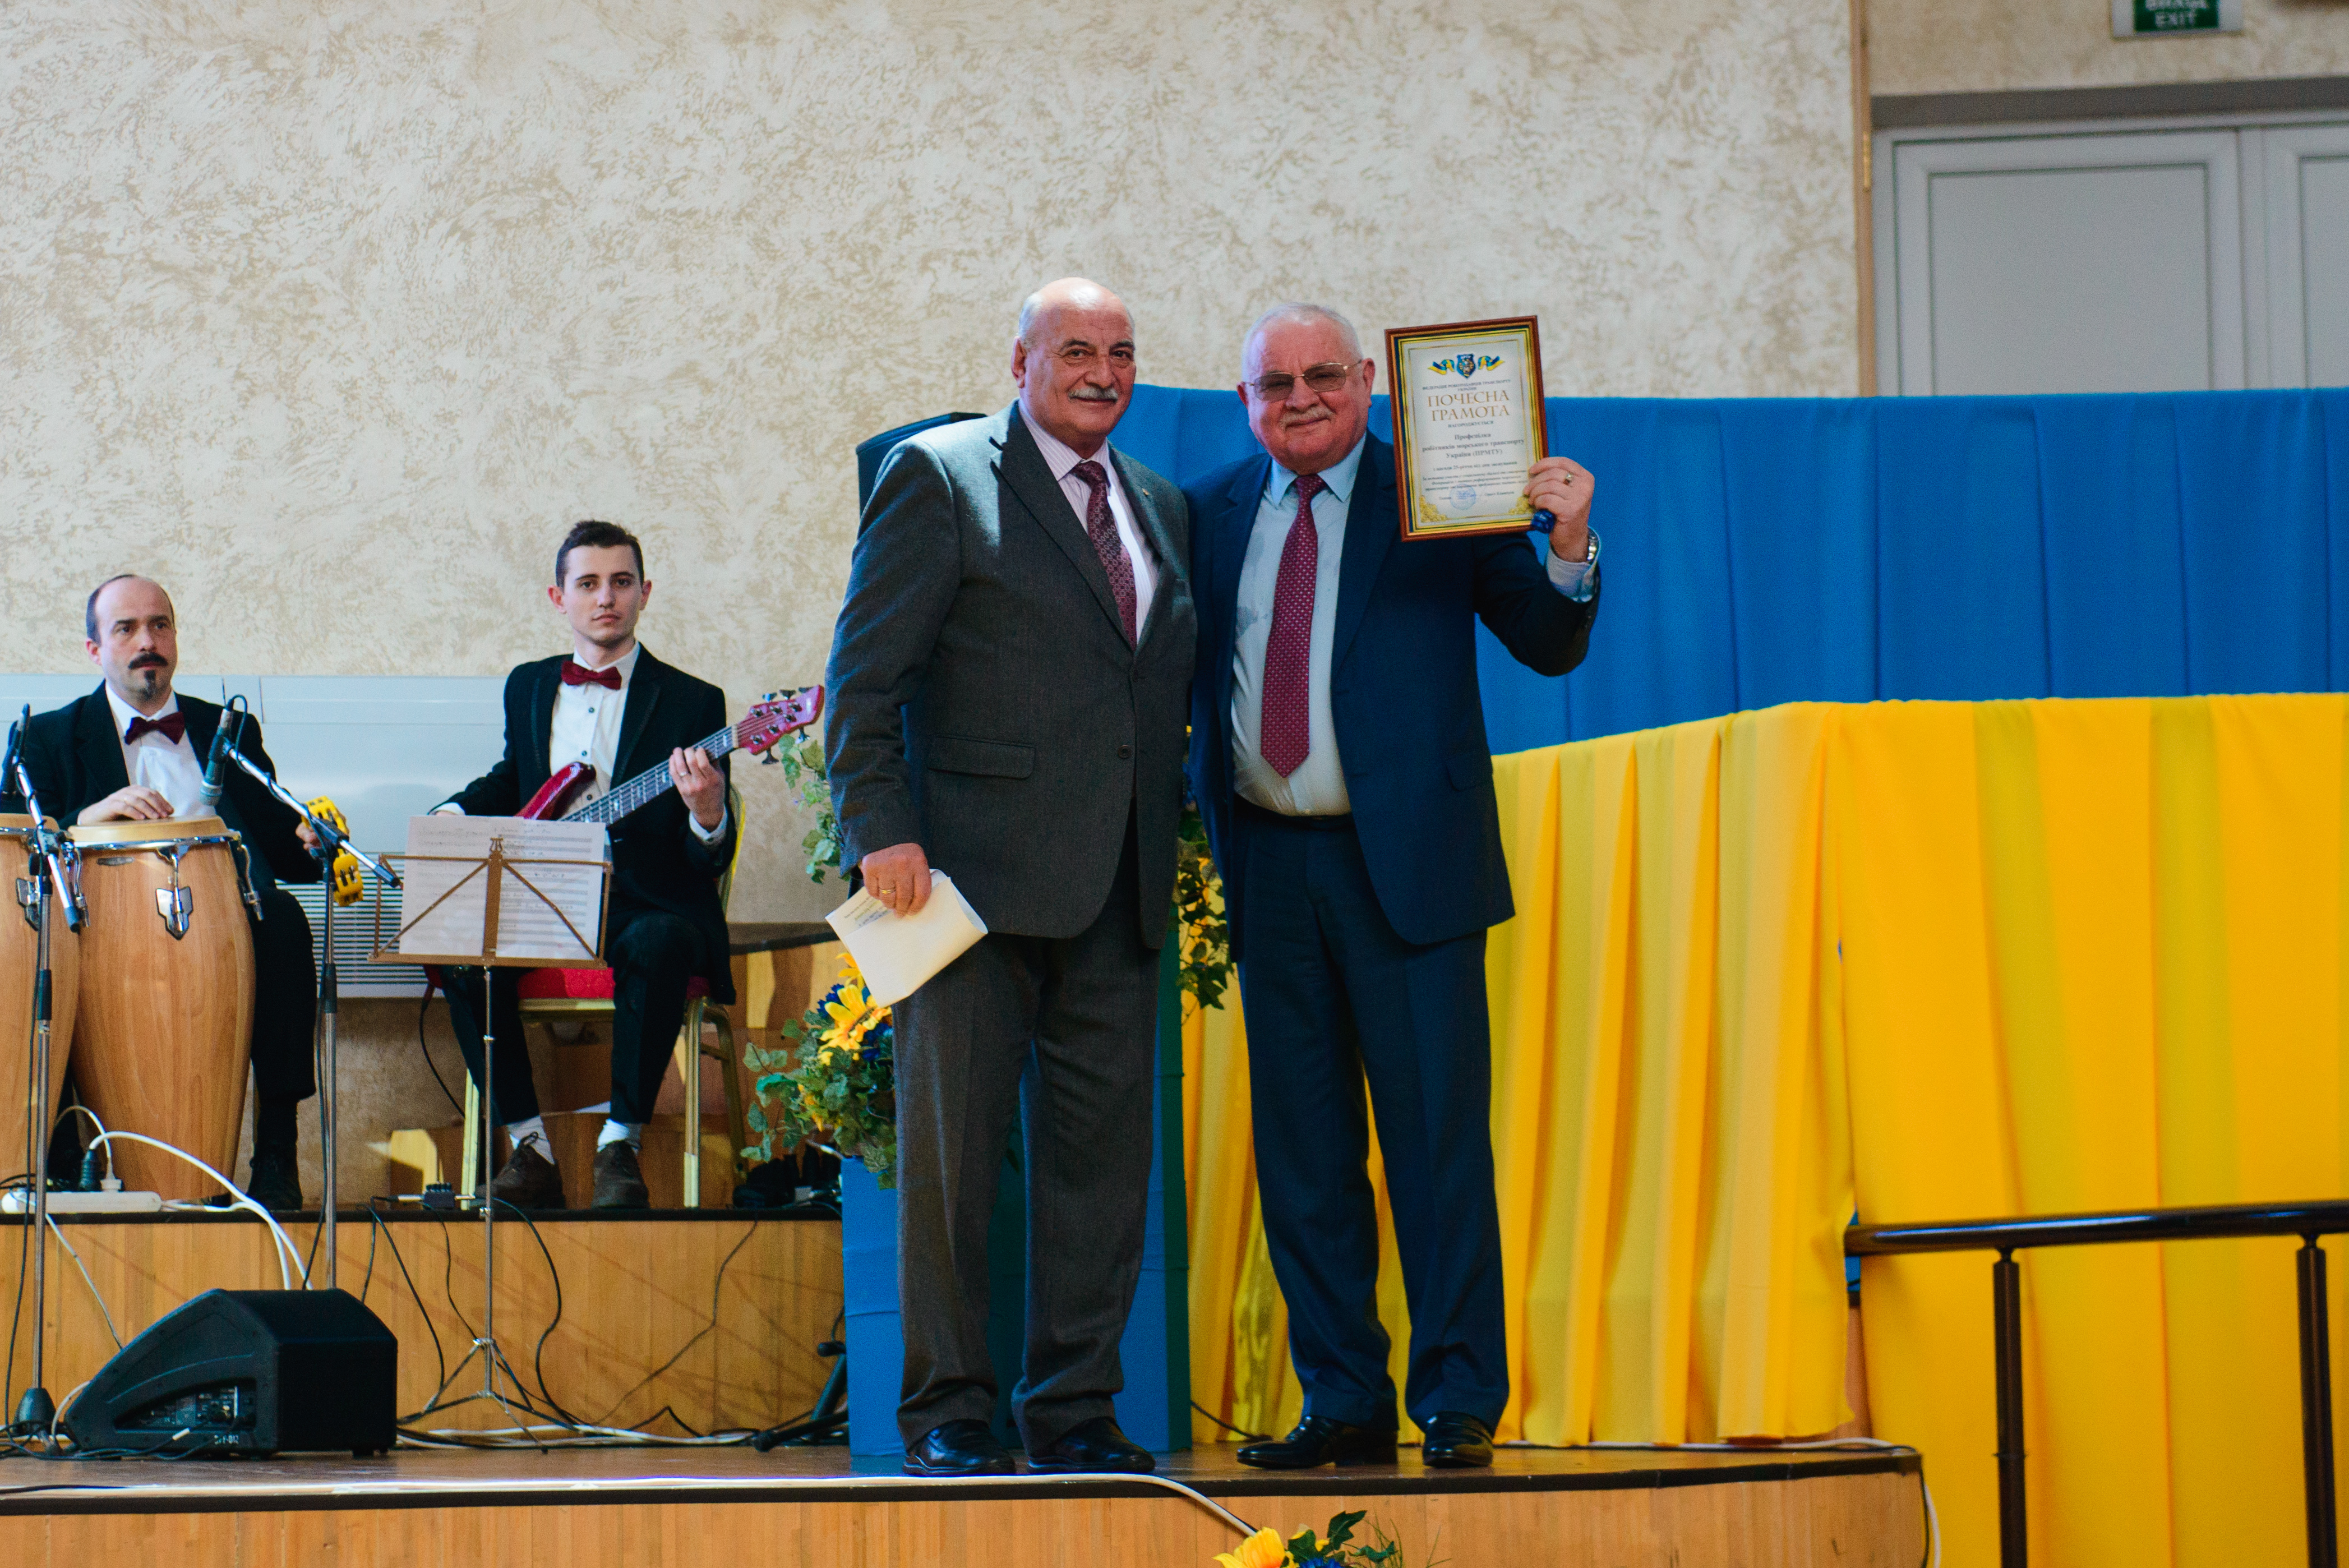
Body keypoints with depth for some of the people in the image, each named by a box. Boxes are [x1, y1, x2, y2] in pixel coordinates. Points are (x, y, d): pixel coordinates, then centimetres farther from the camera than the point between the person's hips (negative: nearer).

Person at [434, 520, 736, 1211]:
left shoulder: (691, 701, 0)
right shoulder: (528, 687, 14)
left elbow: (709, 864, -4)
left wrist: (707, 815, -28)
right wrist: (454, 813, 10)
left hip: (646, 905, -4)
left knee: (658, 947, -38)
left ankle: (621, 1143, -24)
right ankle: (529, 1145, -16)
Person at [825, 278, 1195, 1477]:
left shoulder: (1160, 509, 18)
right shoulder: (939, 477, 0)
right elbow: (865, 672, -5)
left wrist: (1174, 848, 11)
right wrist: (882, 829, -13)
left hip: (1116, 886, 6)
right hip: (979, 872, -5)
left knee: (1104, 1146, 4)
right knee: (953, 1143, -1)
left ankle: (1074, 1409, 12)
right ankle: (945, 1413, 7)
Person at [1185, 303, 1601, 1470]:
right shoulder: (1211, 514, 12)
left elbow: (1550, 648, 0)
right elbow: (1189, 678, 14)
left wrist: (1569, 551, -18)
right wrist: (1201, 833, 0)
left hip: (1404, 859, -4)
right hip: (1267, 861, 4)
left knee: (1437, 1137, -3)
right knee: (1301, 1149, 7)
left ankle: (1459, 1403, 3)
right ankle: (1343, 1401, 15)